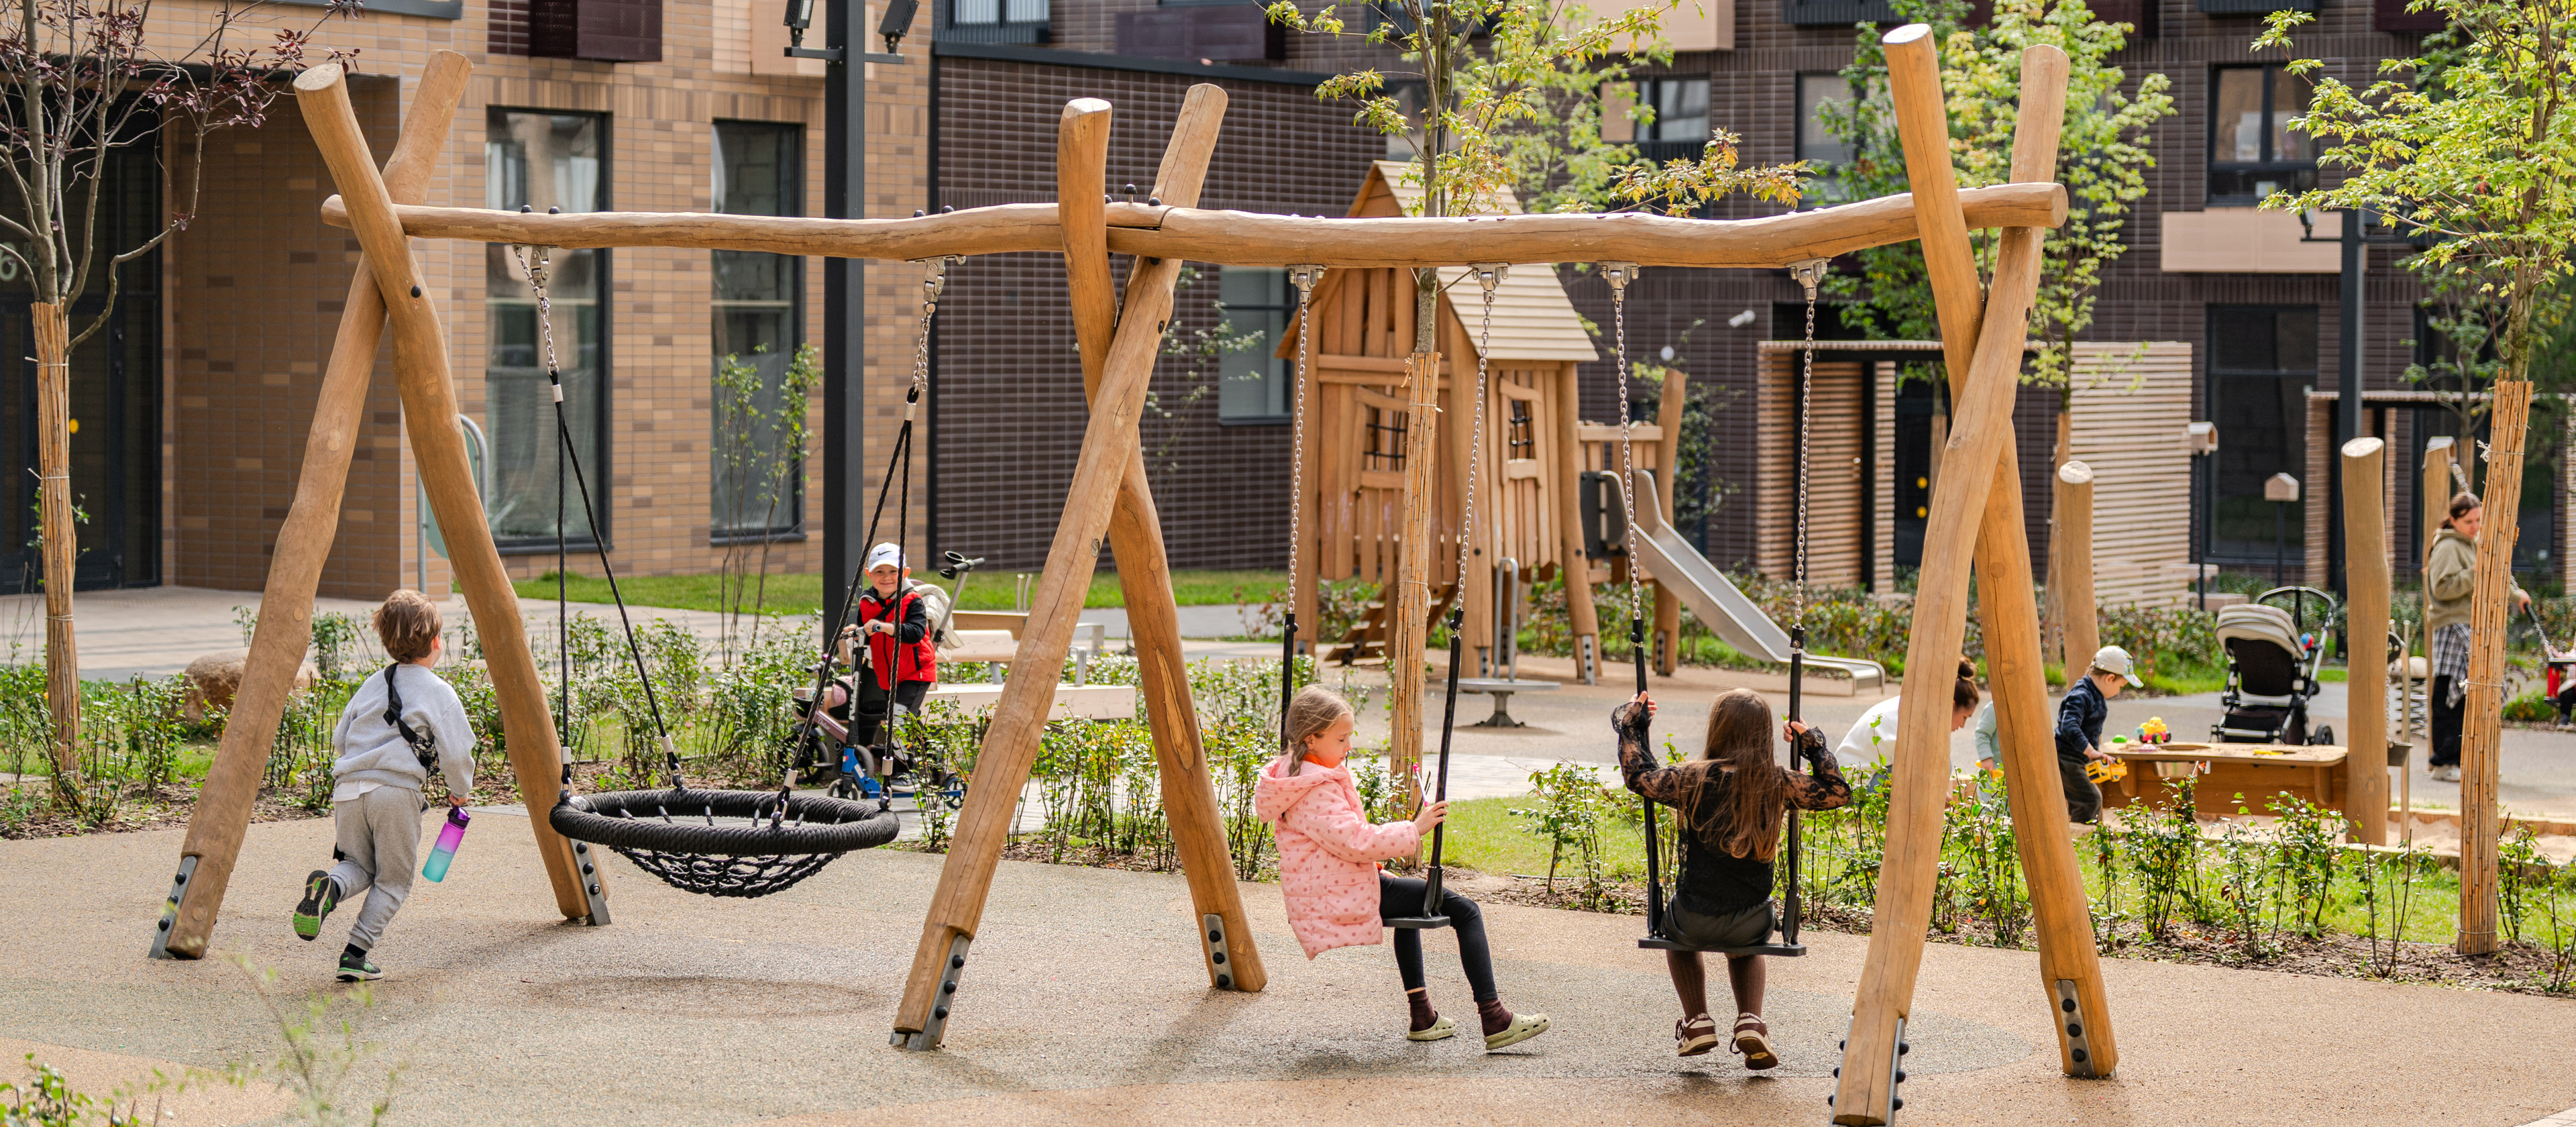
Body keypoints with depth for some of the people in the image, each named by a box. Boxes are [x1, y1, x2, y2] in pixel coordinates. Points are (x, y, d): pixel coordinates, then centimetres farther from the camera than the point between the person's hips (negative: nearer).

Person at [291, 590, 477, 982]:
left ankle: (330, 887, -13)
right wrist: (460, 792, 14)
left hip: (348, 787, 5)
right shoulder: (440, 694, 0)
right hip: (397, 792, -5)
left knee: (359, 866, 21)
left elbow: (339, 739, 21)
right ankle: (356, 953, -2)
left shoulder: (371, 686, 17)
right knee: (393, 881, 10)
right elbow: (456, 754, -5)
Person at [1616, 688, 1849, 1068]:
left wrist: (1631, 724, 11)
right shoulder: (1779, 784, -7)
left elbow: (1639, 776, 0)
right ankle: (1750, 1020, 14)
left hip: (1696, 918, -2)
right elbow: (1837, 792, 7)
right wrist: (1814, 746, 15)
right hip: (1752, 921, 2)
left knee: (1675, 927, 36)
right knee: (1745, 946, 38)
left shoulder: (1695, 779, -13)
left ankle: (1697, 1021, 24)